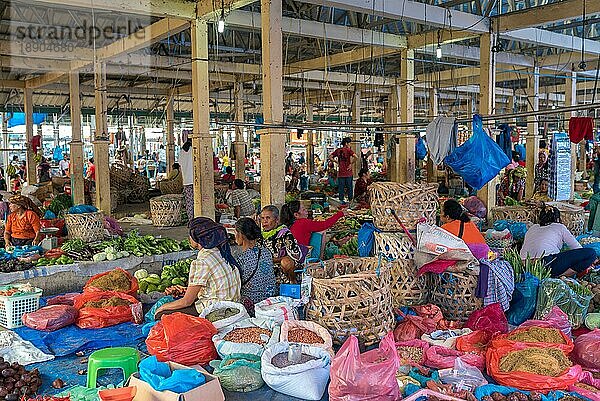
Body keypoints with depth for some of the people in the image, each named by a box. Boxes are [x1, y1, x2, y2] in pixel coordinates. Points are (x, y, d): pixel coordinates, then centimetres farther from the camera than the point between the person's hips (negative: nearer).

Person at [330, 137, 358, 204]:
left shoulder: (338, 150, 5)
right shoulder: (348, 150, -8)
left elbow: (330, 157, 6)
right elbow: (356, 157, -22)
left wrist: (337, 162, 8)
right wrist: (351, 164, -11)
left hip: (340, 172, 3)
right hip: (348, 172, -3)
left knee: (341, 186, 8)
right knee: (349, 186, 7)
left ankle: (341, 200, 7)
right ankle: (350, 200, 12)